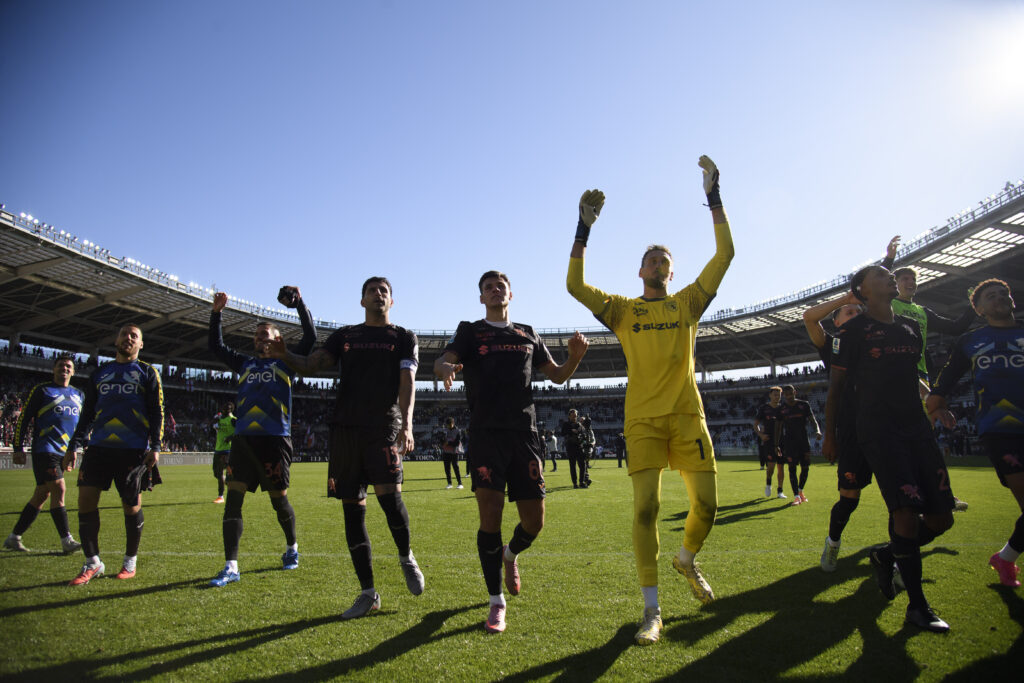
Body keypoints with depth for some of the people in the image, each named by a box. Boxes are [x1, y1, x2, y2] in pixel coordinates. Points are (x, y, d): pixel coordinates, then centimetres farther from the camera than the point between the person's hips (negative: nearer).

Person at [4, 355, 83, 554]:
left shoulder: (78, 395, 17)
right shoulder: (41, 390, 1)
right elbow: (22, 420, -1)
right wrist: (18, 448, -6)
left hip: (64, 453, 6)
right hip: (44, 450, -6)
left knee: (42, 495, 9)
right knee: (59, 489, -14)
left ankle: (14, 538, 22)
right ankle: (66, 541, -12)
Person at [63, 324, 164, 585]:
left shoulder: (147, 372, 7)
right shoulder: (100, 373, 17)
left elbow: (157, 413, 2)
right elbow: (87, 414, 20)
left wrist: (155, 447, -9)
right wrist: (74, 446, 11)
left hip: (134, 450, -3)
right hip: (100, 447, 4)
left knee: (131, 504, 1)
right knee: (86, 499, -5)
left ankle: (130, 560, 18)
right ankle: (92, 563, 8)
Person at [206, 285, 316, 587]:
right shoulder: (245, 363, 20)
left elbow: (310, 337, 0)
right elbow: (216, 346, 24)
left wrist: (300, 304, -4)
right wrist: (216, 313, 15)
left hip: (274, 438, -4)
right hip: (243, 438, 4)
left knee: (279, 499, 4)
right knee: (233, 497, -6)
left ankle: (292, 547, 28)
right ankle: (231, 567, -3)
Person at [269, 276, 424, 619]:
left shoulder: (404, 338, 10)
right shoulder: (343, 335, 18)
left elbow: (407, 384, -3)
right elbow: (310, 365, 7)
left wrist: (407, 426, -18)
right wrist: (284, 355, -14)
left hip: (384, 427, -3)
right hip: (346, 427, 3)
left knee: (388, 493, -21)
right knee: (352, 509, 2)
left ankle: (406, 557, 10)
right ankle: (368, 593, 13)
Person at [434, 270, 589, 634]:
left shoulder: (528, 334, 19)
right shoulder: (469, 330, 10)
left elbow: (557, 375, 19)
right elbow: (442, 362, -6)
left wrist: (575, 356, -3)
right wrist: (446, 368, -32)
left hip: (524, 432, 3)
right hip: (486, 432, -3)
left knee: (534, 521, 1)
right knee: (490, 516, -10)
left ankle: (511, 554, 37)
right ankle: (496, 603, 7)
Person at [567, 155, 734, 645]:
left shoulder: (688, 303, 11)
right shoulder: (622, 310, 8)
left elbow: (725, 255, 3)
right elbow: (574, 285, -4)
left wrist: (713, 195, 0)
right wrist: (584, 226, -8)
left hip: (687, 415, 2)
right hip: (643, 418, -1)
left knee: (706, 503, 1)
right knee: (645, 507, -9)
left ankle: (687, 560, 34)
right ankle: (652, 609, 4)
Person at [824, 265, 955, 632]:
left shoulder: (911, 327, 18)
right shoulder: (853, 330, -1)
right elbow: (836, 385, -1)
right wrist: (830, 434, -3)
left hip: (916, 426, 7)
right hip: (878, 429, -7)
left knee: (941, 517, 1)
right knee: (908, 510, -16)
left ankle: (885, 555, 27)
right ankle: (917, 605, -3)